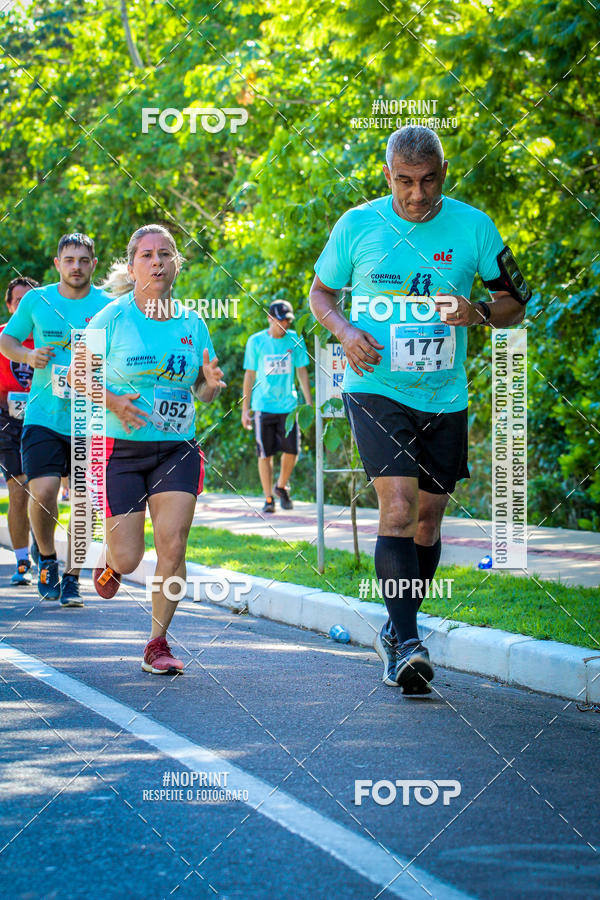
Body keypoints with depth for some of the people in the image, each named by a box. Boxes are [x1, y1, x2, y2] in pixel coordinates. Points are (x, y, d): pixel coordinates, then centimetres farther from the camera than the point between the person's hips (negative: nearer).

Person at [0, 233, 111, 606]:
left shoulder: (108, 307, 0)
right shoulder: (36, 300, 3)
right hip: (43, 417, 0)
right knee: (43, 491, -16)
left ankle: (72, 577, 19)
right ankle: (47, 559, 11)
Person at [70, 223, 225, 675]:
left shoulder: (192, 324, 5)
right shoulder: (112, 319, -4)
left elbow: (203, 392, 15)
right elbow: (78, 375, 2)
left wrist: (212, 383, -8)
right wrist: (112, 401, -15)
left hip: (178, 448, 2)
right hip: (120, 447, -2)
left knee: (173, 545, -12)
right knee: (128, 558, -5)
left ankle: (158, 643, 3)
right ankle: (111, 563, 35)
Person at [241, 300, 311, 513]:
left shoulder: (295, 340, 4)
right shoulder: (256, 342, 0)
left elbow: (302, 372, 10)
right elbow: (250, 374, 5)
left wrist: (309, 404, 6)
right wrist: (245, 408, 5)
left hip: (288, 405, 1)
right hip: (263, 405, -1)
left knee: (292, 451, -3)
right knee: (265, 454, -2)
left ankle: (282, 487, 23)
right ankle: (268, 498, 9)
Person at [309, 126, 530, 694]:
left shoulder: (472, 226, -2)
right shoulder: (357, 225, -4)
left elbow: (515, 304, 5)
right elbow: (320, 292, 10)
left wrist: (478, 313, -17)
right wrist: (346, 332, -10)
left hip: (444, 397, 3)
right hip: (376, 389, -2)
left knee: (428, 518, 10)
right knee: (398, 506, -19)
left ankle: (396, 631, 30)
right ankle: (405, 645, -21)